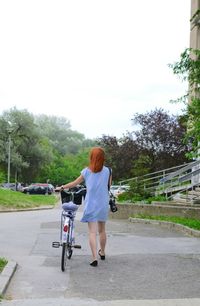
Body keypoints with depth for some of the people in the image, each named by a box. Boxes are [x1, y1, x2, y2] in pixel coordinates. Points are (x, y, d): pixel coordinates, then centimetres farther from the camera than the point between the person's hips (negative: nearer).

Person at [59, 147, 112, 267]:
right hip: (103, 205, 1)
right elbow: (108, 186, 5)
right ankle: (102, 252, 36)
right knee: (102, 230, 19)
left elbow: (75, 183, 5)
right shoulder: (108, 171, -4)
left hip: (91, 206, -1)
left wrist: (62, 187, 19)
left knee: (92, 232, -2)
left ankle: (95, 258, -12)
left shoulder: (86, 171, -3)